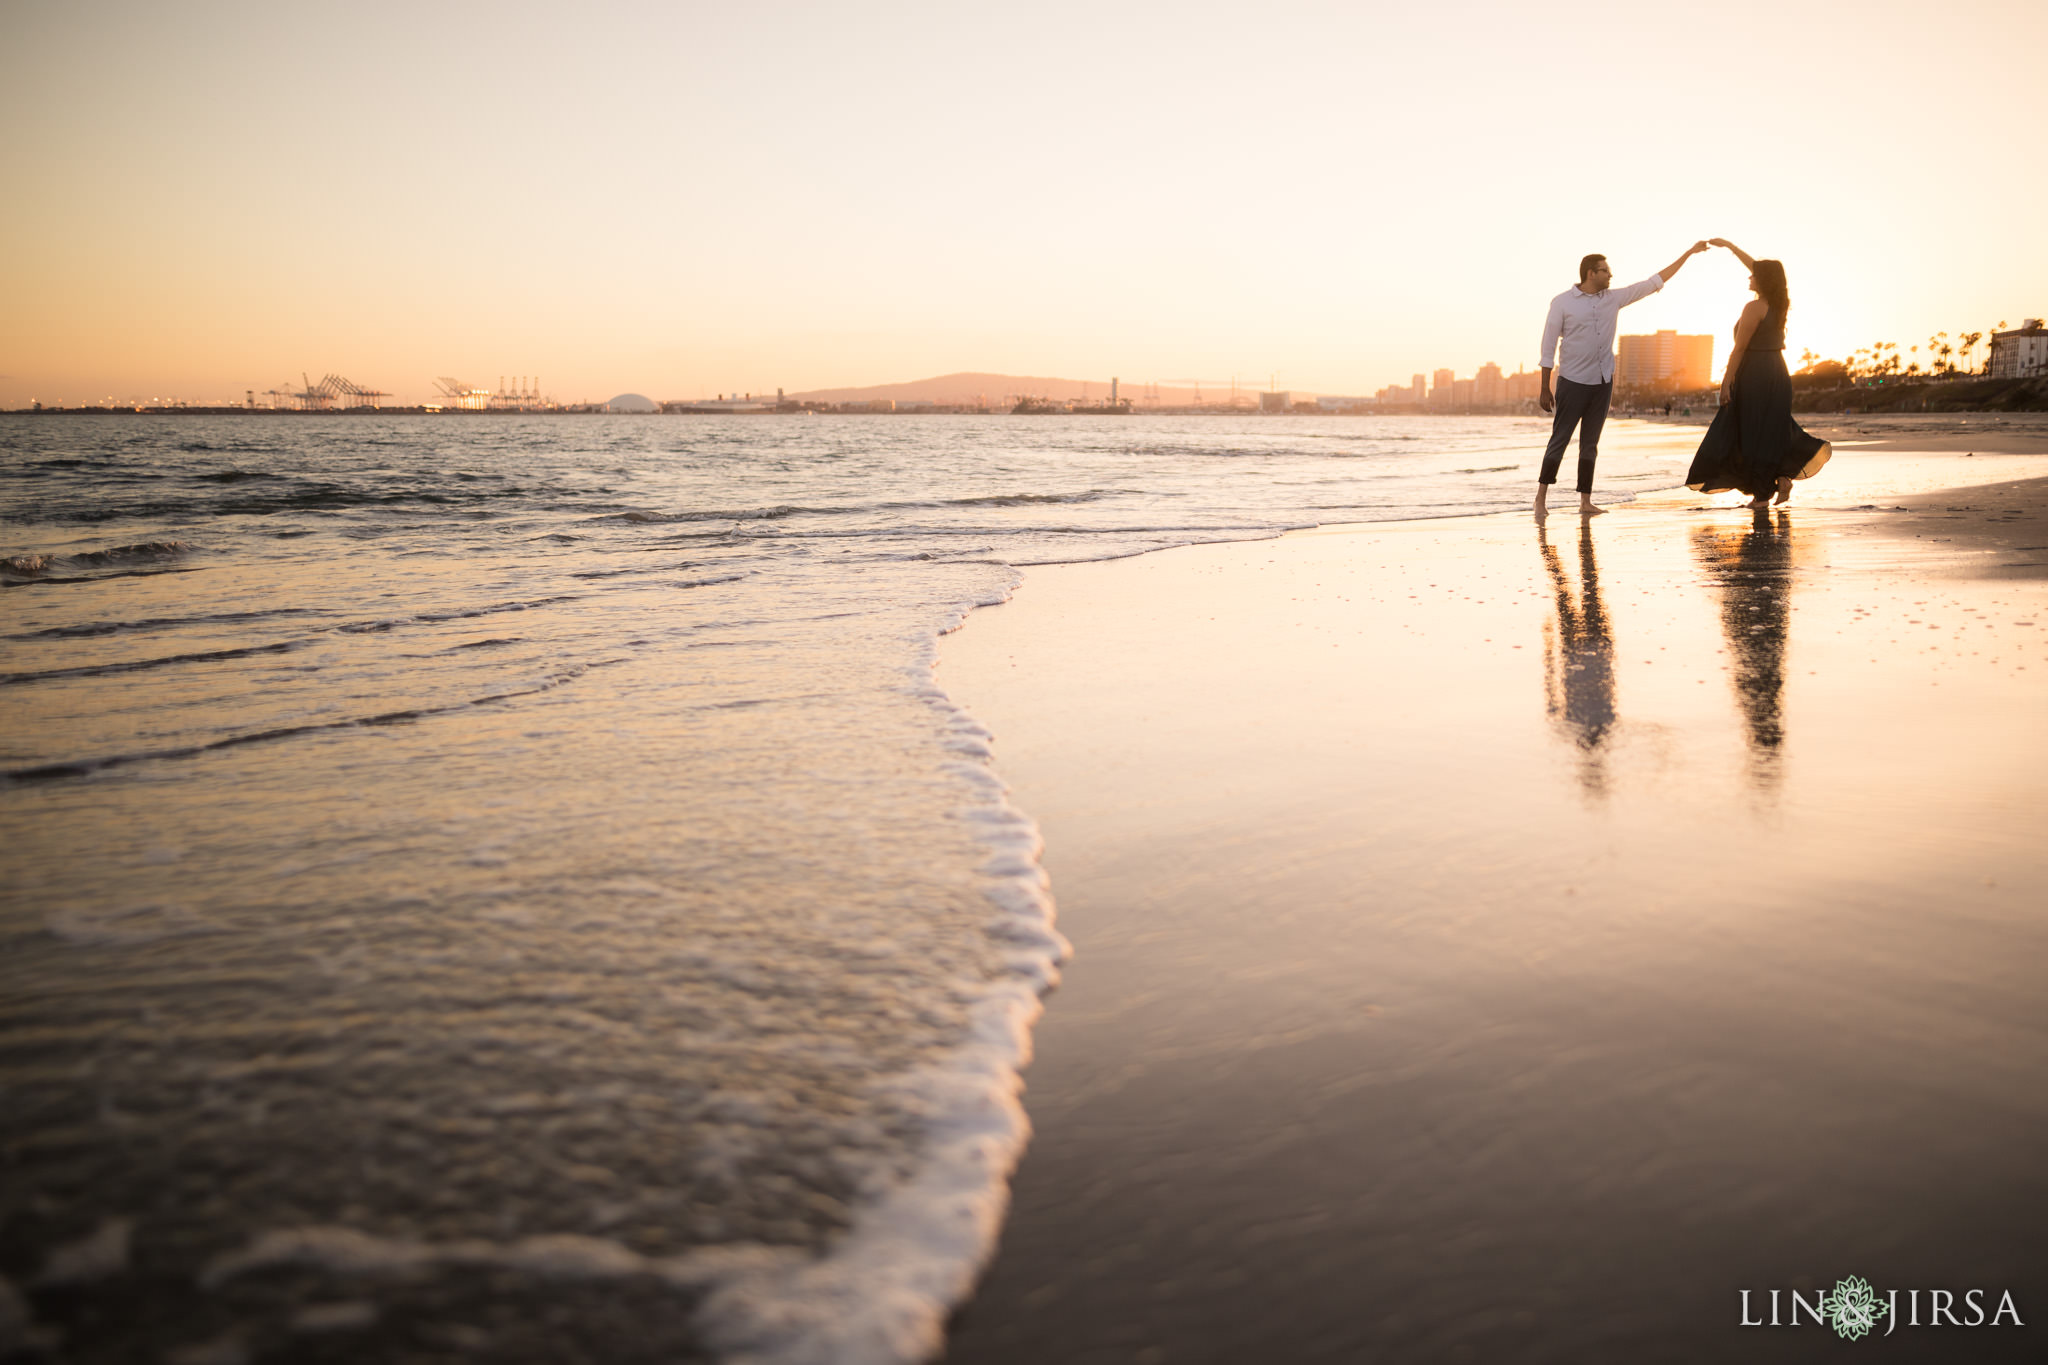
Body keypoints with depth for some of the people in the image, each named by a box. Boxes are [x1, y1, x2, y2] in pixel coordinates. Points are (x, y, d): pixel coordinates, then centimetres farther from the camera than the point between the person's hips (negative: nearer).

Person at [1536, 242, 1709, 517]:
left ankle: (1585, 502, 9)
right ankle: (1541, 497, 1)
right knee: (1559, 439, -6)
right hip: (1573, 382, -5)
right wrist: (1545, 389, -8)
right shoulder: (1562, 303, -5)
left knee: (1590, 444, 7)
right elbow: (1548, 347, -5)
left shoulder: (1613, 298, 8)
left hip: (1603, 383, 5)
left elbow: (1654, 282, 13)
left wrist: (1689, 254, 13)